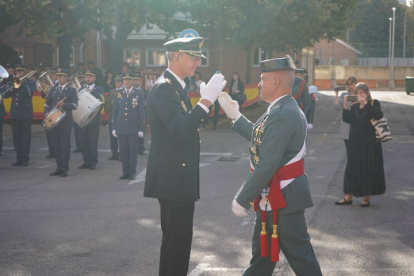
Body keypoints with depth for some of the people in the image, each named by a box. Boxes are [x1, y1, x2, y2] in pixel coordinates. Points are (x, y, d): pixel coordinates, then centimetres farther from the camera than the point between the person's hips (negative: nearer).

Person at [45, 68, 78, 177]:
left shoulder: (71, 90, 0)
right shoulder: (53, 89, 15)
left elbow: (74, 105, -10)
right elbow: (47, 103, 24)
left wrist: (64, 104, -24)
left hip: (65, 121, -5)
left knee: (65, 145, -3)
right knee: (56, 145, 7)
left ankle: (64, 168, 3)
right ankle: (59, 167, 14)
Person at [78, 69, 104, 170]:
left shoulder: (99, 89, 5)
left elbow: (101, 99, -16)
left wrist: (91, 91, -22)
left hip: (94, 119, -3)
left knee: (93, 142, -2)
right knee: (84, 142, 4)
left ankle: (93, 162, 5)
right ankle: (86, 161, 11)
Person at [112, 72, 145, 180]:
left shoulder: (139, 94, 1)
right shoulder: (118, 94, 8)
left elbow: (142, 112, 0)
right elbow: (114, 111, 11)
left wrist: (141, 129, -4)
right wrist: (114, 128, 6)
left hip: (133, 128, -2)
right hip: (121, 127, 2)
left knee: (133, 151, 0)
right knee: (123, 151, 5)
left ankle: (132, 172, 8)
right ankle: (125, 172, 13)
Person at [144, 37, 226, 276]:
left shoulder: (177, 86, 15)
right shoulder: (164, 88, -17)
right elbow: (179, 130, -30)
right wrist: (206, 100, -31)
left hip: (179, 177, 11)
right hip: (173, 178, -11)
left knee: (177, 239, 18)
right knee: (177, 241, -4)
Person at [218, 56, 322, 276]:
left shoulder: (282, 115, -24)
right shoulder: (284, 109, 8)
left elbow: (267, 166, -26)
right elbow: (260, 140, 20)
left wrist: (242, 198, -19)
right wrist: (236, 117, 21)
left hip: (283, 198, -10)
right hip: (273, 197, 10)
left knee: (298, 254, 0)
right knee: (262, 251, 21)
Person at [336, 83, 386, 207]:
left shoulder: (374, 103, 0)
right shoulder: (353, 106, 8)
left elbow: (379, 115, -19)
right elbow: (347, 119, -7)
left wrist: (366, 104, -25)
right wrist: (345, 106, -19)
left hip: (370, 142, -3)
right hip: (355, 142, 3)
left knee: (370, 168, 1)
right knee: (352, 168, 5)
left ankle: (368, 197, 12)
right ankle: (348, 197, 11)